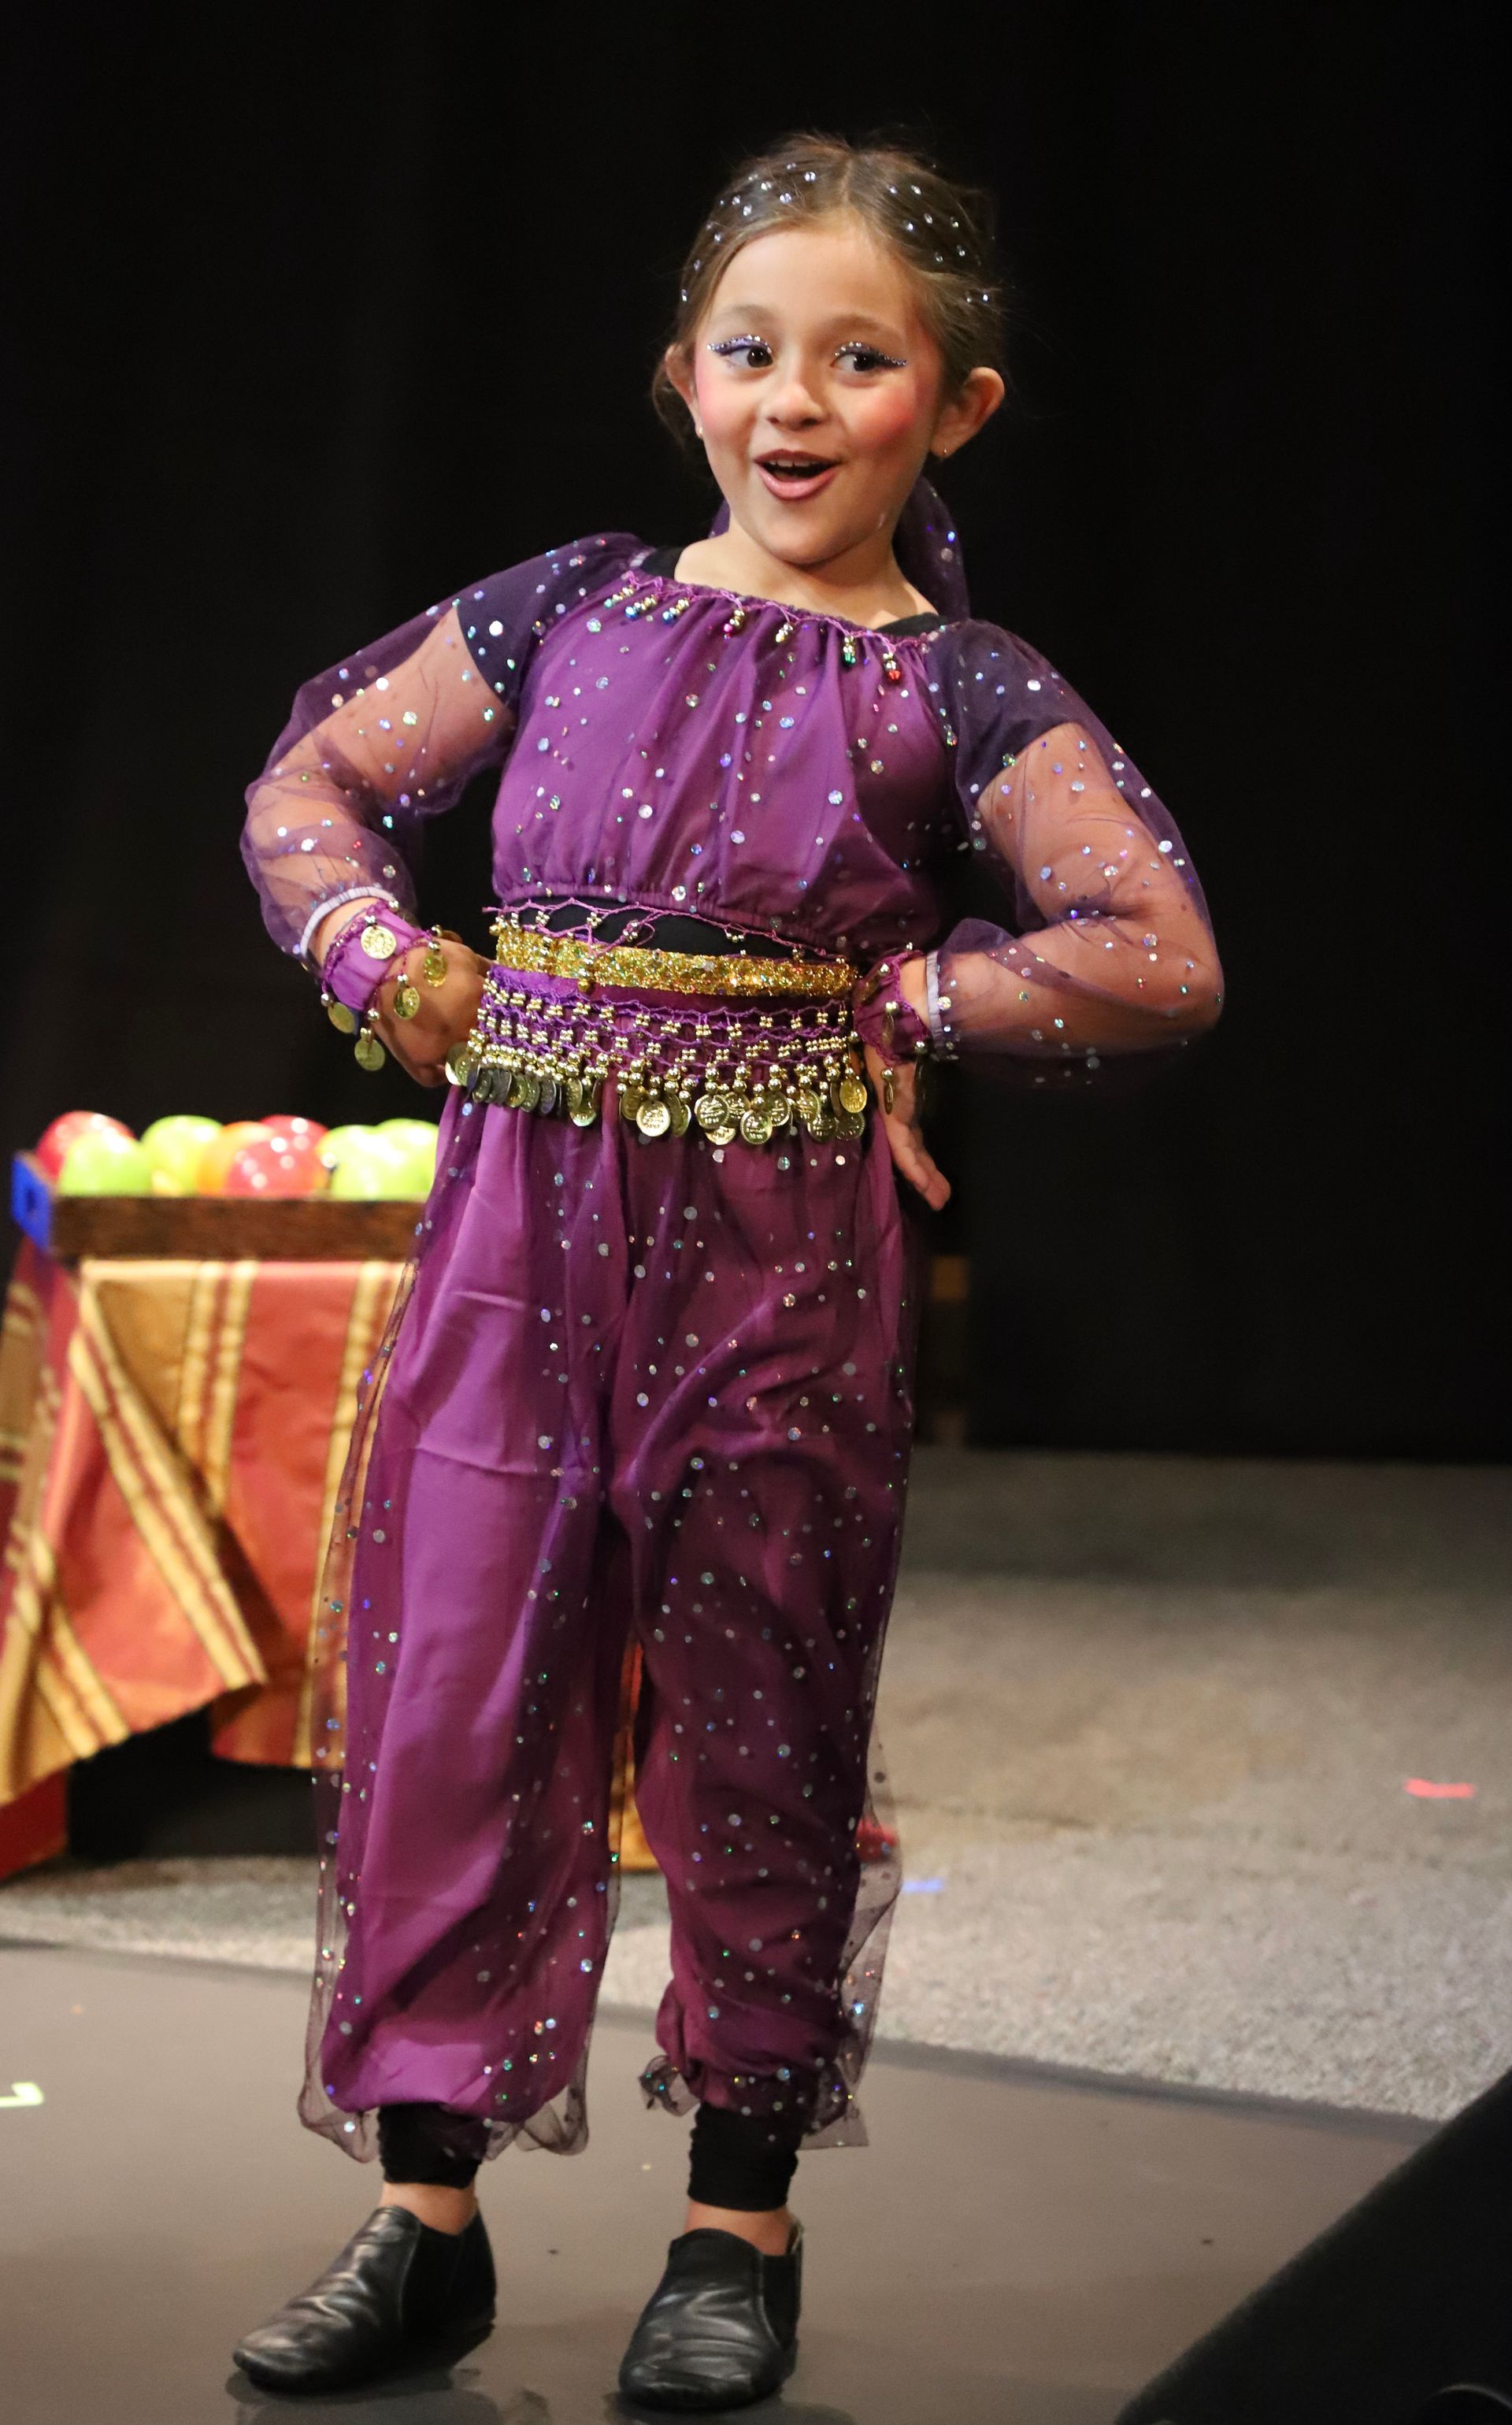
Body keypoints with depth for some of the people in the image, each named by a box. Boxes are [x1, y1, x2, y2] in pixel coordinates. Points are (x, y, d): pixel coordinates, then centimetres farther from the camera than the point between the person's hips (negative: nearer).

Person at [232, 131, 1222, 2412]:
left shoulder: (957, 687, -2)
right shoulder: (572, 608, 6)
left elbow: (1164, 960, -8)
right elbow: (306, 787, 15)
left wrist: (901, 1002, -6)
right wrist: (388, 961, -2)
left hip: (782, 1249, -3)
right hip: (518, 1220, 3)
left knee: (757, 1723, 8)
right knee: (449, 1694, 4)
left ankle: (742, 2223, 24)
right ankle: (425, 2214, 18)